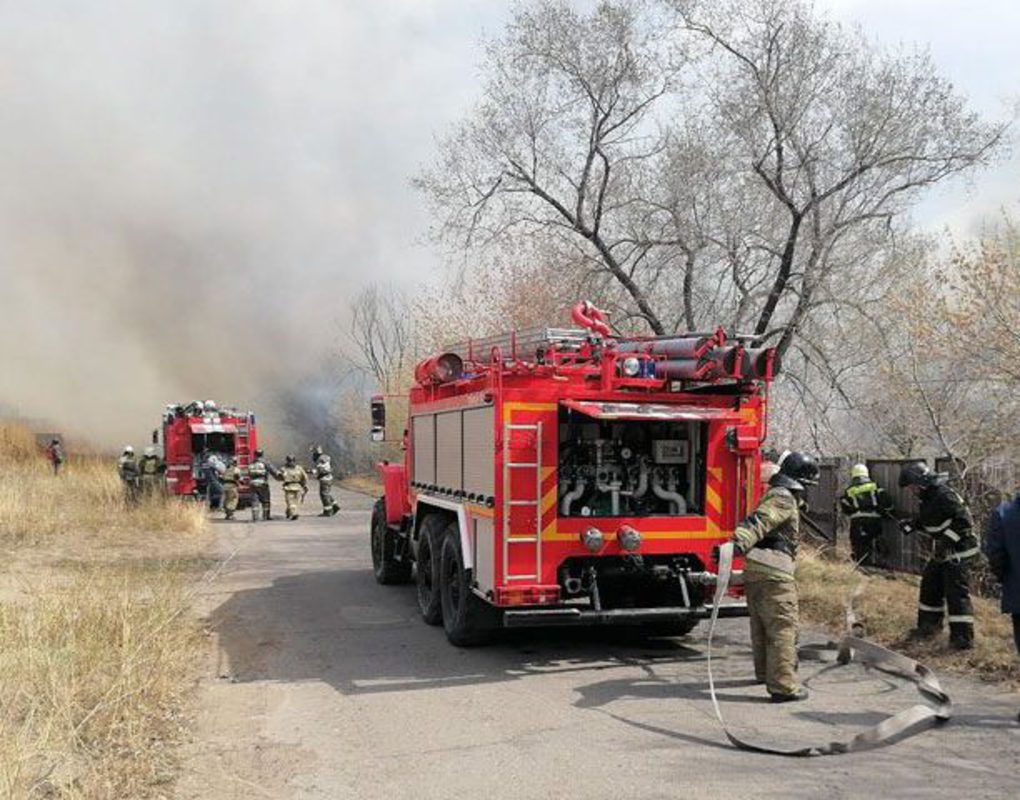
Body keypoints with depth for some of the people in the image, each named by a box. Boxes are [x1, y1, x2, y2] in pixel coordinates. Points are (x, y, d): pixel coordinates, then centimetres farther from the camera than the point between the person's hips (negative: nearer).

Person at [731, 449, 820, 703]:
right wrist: (738, 543, -41)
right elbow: (758, 522, -27)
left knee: (762, 626, 22)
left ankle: (765, 672, 37)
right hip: (774, 573, -10)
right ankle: (783, 686, -12)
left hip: (754, 570, 10)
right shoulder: (784, 499, -10)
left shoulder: (774, 495, 22)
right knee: (783, 628, -9)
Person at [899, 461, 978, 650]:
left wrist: (947, 539, -30)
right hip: (942, 550, 10)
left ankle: (963, 637, -6)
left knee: (957, 592, -11)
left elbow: (965, 520, -27)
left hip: (959, 550, -10)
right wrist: (911, 526, 2)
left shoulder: (944, 496, -24)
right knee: (929, 585, 16)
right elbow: (926, 520, 19)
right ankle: (928, 626, 29)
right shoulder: (925, 498, 5)